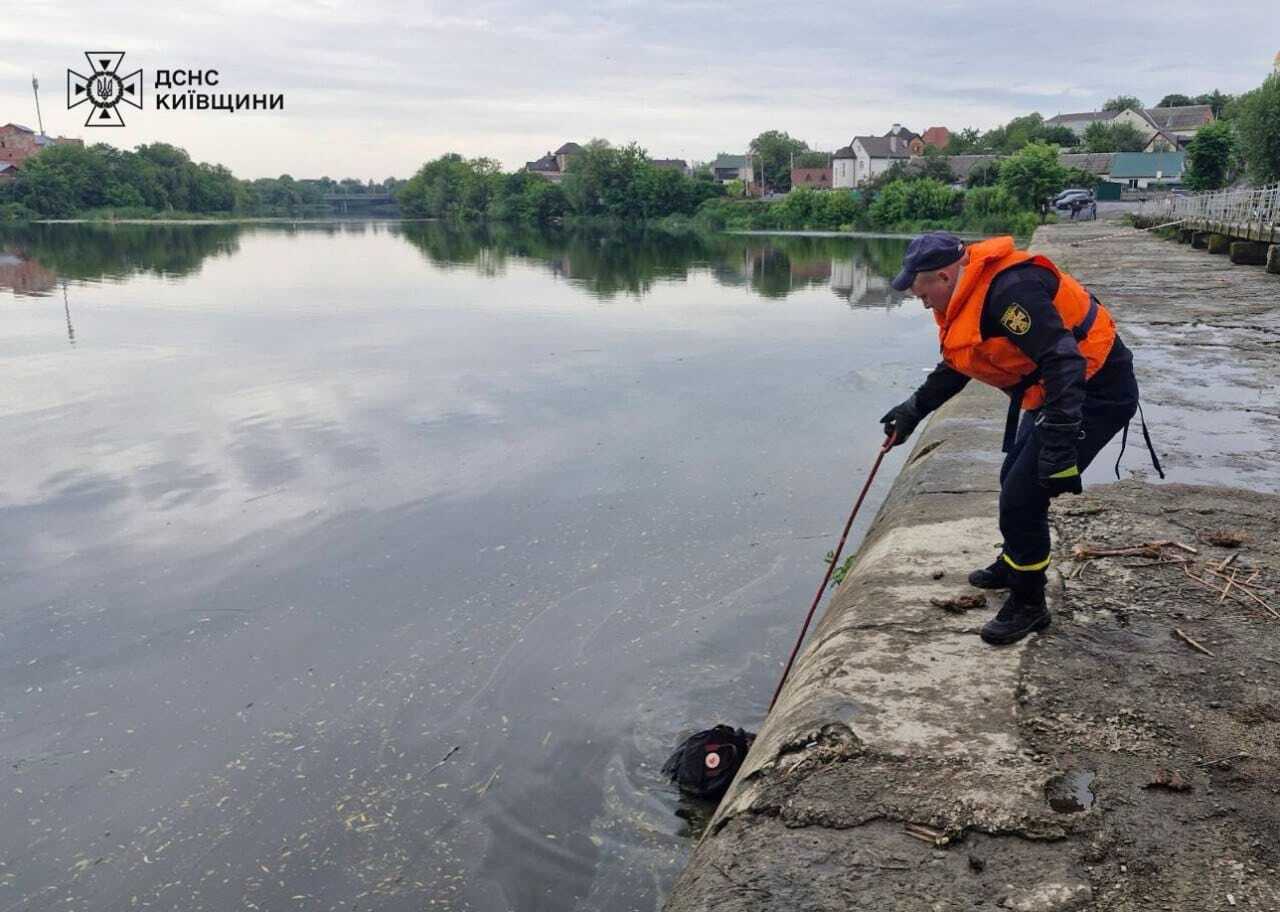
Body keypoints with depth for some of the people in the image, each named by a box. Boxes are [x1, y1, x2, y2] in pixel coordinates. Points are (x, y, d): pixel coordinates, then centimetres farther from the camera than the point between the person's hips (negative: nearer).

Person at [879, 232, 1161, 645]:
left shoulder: (1010, 290, -27)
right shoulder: (972, 293, 6)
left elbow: (1062, 361, -33)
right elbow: (955, 366, 21)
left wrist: (1060, 446, -36)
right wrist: (914, 408, 19)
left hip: (1094, 393, -11)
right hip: (1058, 392, 11)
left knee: (1022, 496, -10)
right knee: (1015, 478, 22)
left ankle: (1028, 603, 8)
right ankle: (1013, 565, 45)